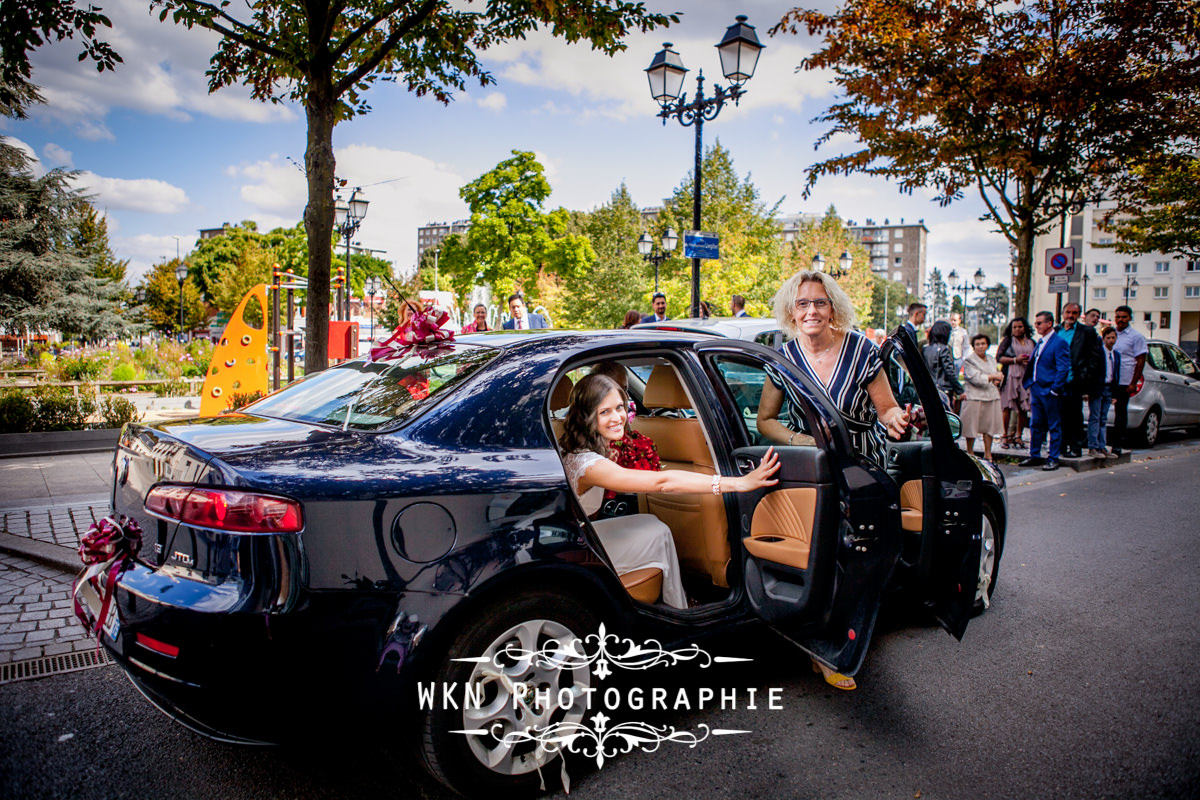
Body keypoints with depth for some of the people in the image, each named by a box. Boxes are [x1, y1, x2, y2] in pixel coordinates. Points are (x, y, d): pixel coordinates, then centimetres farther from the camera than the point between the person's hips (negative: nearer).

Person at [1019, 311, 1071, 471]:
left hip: (1049, 391, -8)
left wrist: (1054, 390, -17)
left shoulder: (1059, 343, -10)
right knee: (1035, 425, 12)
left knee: (1054, 426, 2)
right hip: (1036, 390, 8)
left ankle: (1053, 459, 8)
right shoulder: (1040, 343, 15)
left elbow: (1063, 368, -13)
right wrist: (1031, 385, 12)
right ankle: (1034, 456, 21)